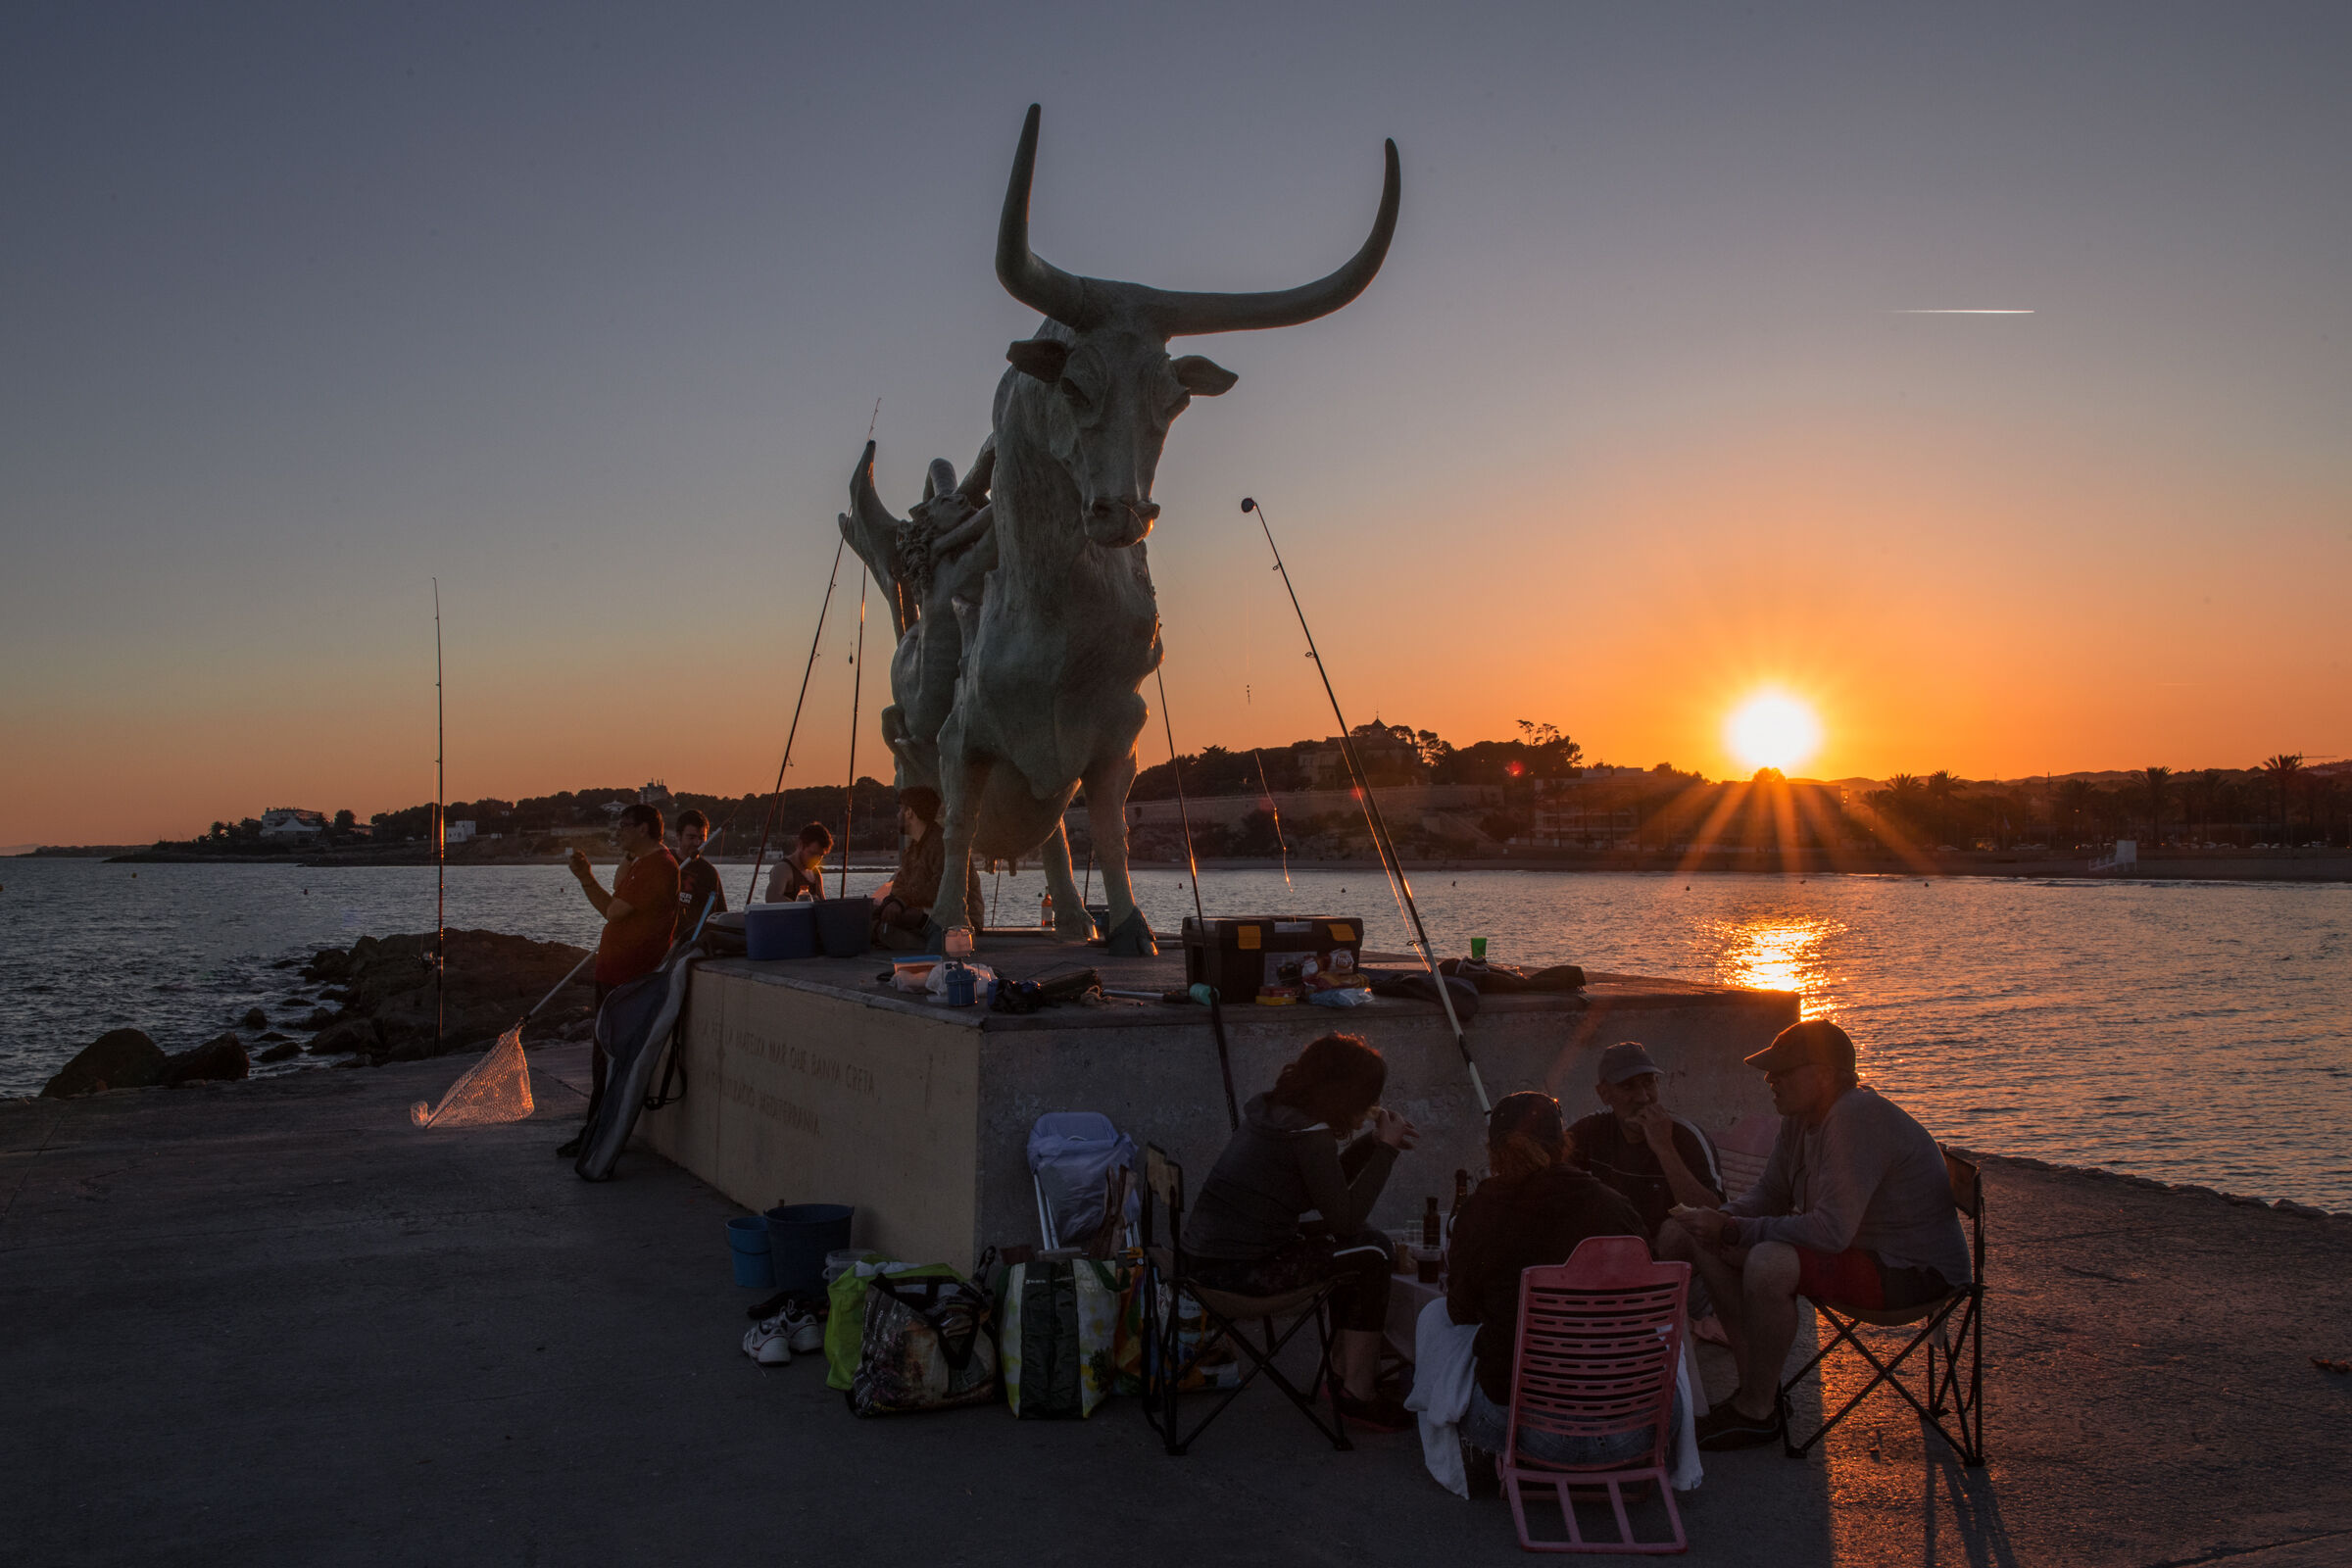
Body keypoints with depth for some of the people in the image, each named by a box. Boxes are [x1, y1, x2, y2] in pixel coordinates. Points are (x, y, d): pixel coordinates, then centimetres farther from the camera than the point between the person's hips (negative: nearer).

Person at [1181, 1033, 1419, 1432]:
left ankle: (1352, 1372, 24)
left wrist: (1376, 1141, 14)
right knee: (1372, 1252, -2)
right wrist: (1386, 1149, -7)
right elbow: (1345, 1217, -14)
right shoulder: (1309, 1133, -18)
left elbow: (1327, 1185, 22)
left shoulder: (1272, 1108, 11)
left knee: (1351, 1246, 19)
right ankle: (1358, 1394, 3)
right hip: (1241, 1271, -10)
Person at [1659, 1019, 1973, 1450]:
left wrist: (1733, 1229, -26)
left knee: (1769, 1262, -33)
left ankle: (1757, 1412, -15)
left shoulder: (1858, 1117, -27)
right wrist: (1717, 1221, -7)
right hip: (1859, 1250, 10)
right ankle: (1757, 1388, 7)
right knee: (1706, 1243, 4)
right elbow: (1768, 1194, 15)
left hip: (1915, 1273, -10)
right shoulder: (1802, 1117, 4)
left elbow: (1830, 1231, -33)